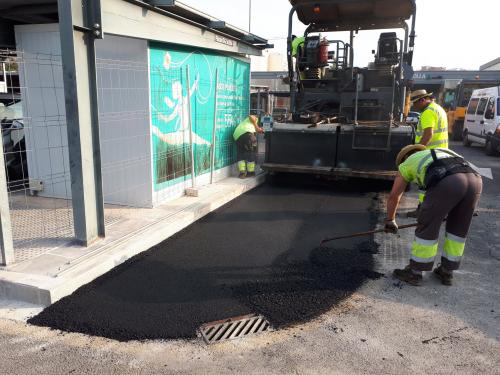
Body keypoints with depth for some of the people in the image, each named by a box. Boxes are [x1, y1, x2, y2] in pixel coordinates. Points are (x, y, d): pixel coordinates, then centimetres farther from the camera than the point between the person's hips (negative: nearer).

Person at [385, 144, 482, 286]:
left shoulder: (407, 163, 29)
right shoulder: (441, 154, 43)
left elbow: (393, 196, 36)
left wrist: (390, 220, 50)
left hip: (447, 183, -5)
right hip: (474, 180, 6)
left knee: (427, 227, 12)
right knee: (458, 228, 24)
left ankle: (414, 272, 24)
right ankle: (446, 272, 36)